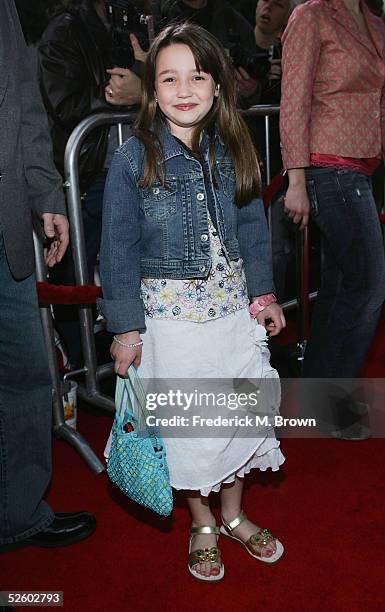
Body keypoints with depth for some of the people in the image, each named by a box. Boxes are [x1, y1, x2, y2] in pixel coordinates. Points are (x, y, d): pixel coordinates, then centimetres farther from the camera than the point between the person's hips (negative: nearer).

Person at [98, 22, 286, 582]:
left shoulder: (232, 151, 2)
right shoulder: (133, 159, -10)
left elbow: (252, 227, 9)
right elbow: (118, 249, -9)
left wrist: (263, 293, 6)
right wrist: (125, 326, -10)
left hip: (233, 306, 4)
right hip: (171, 314, -4)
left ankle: (234, 515, 38)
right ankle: (202, 524, 35)